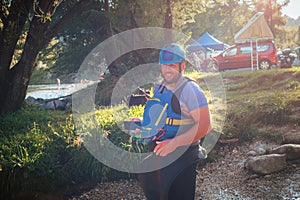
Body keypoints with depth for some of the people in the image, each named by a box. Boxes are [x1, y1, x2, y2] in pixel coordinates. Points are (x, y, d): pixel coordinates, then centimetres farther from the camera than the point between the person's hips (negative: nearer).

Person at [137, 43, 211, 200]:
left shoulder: (190, 90, -16)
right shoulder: (159, 88, 9)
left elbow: (204, 125, -23)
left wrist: (174, 143, -28)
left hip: (182, 156, -8)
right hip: (158, 154, 8)